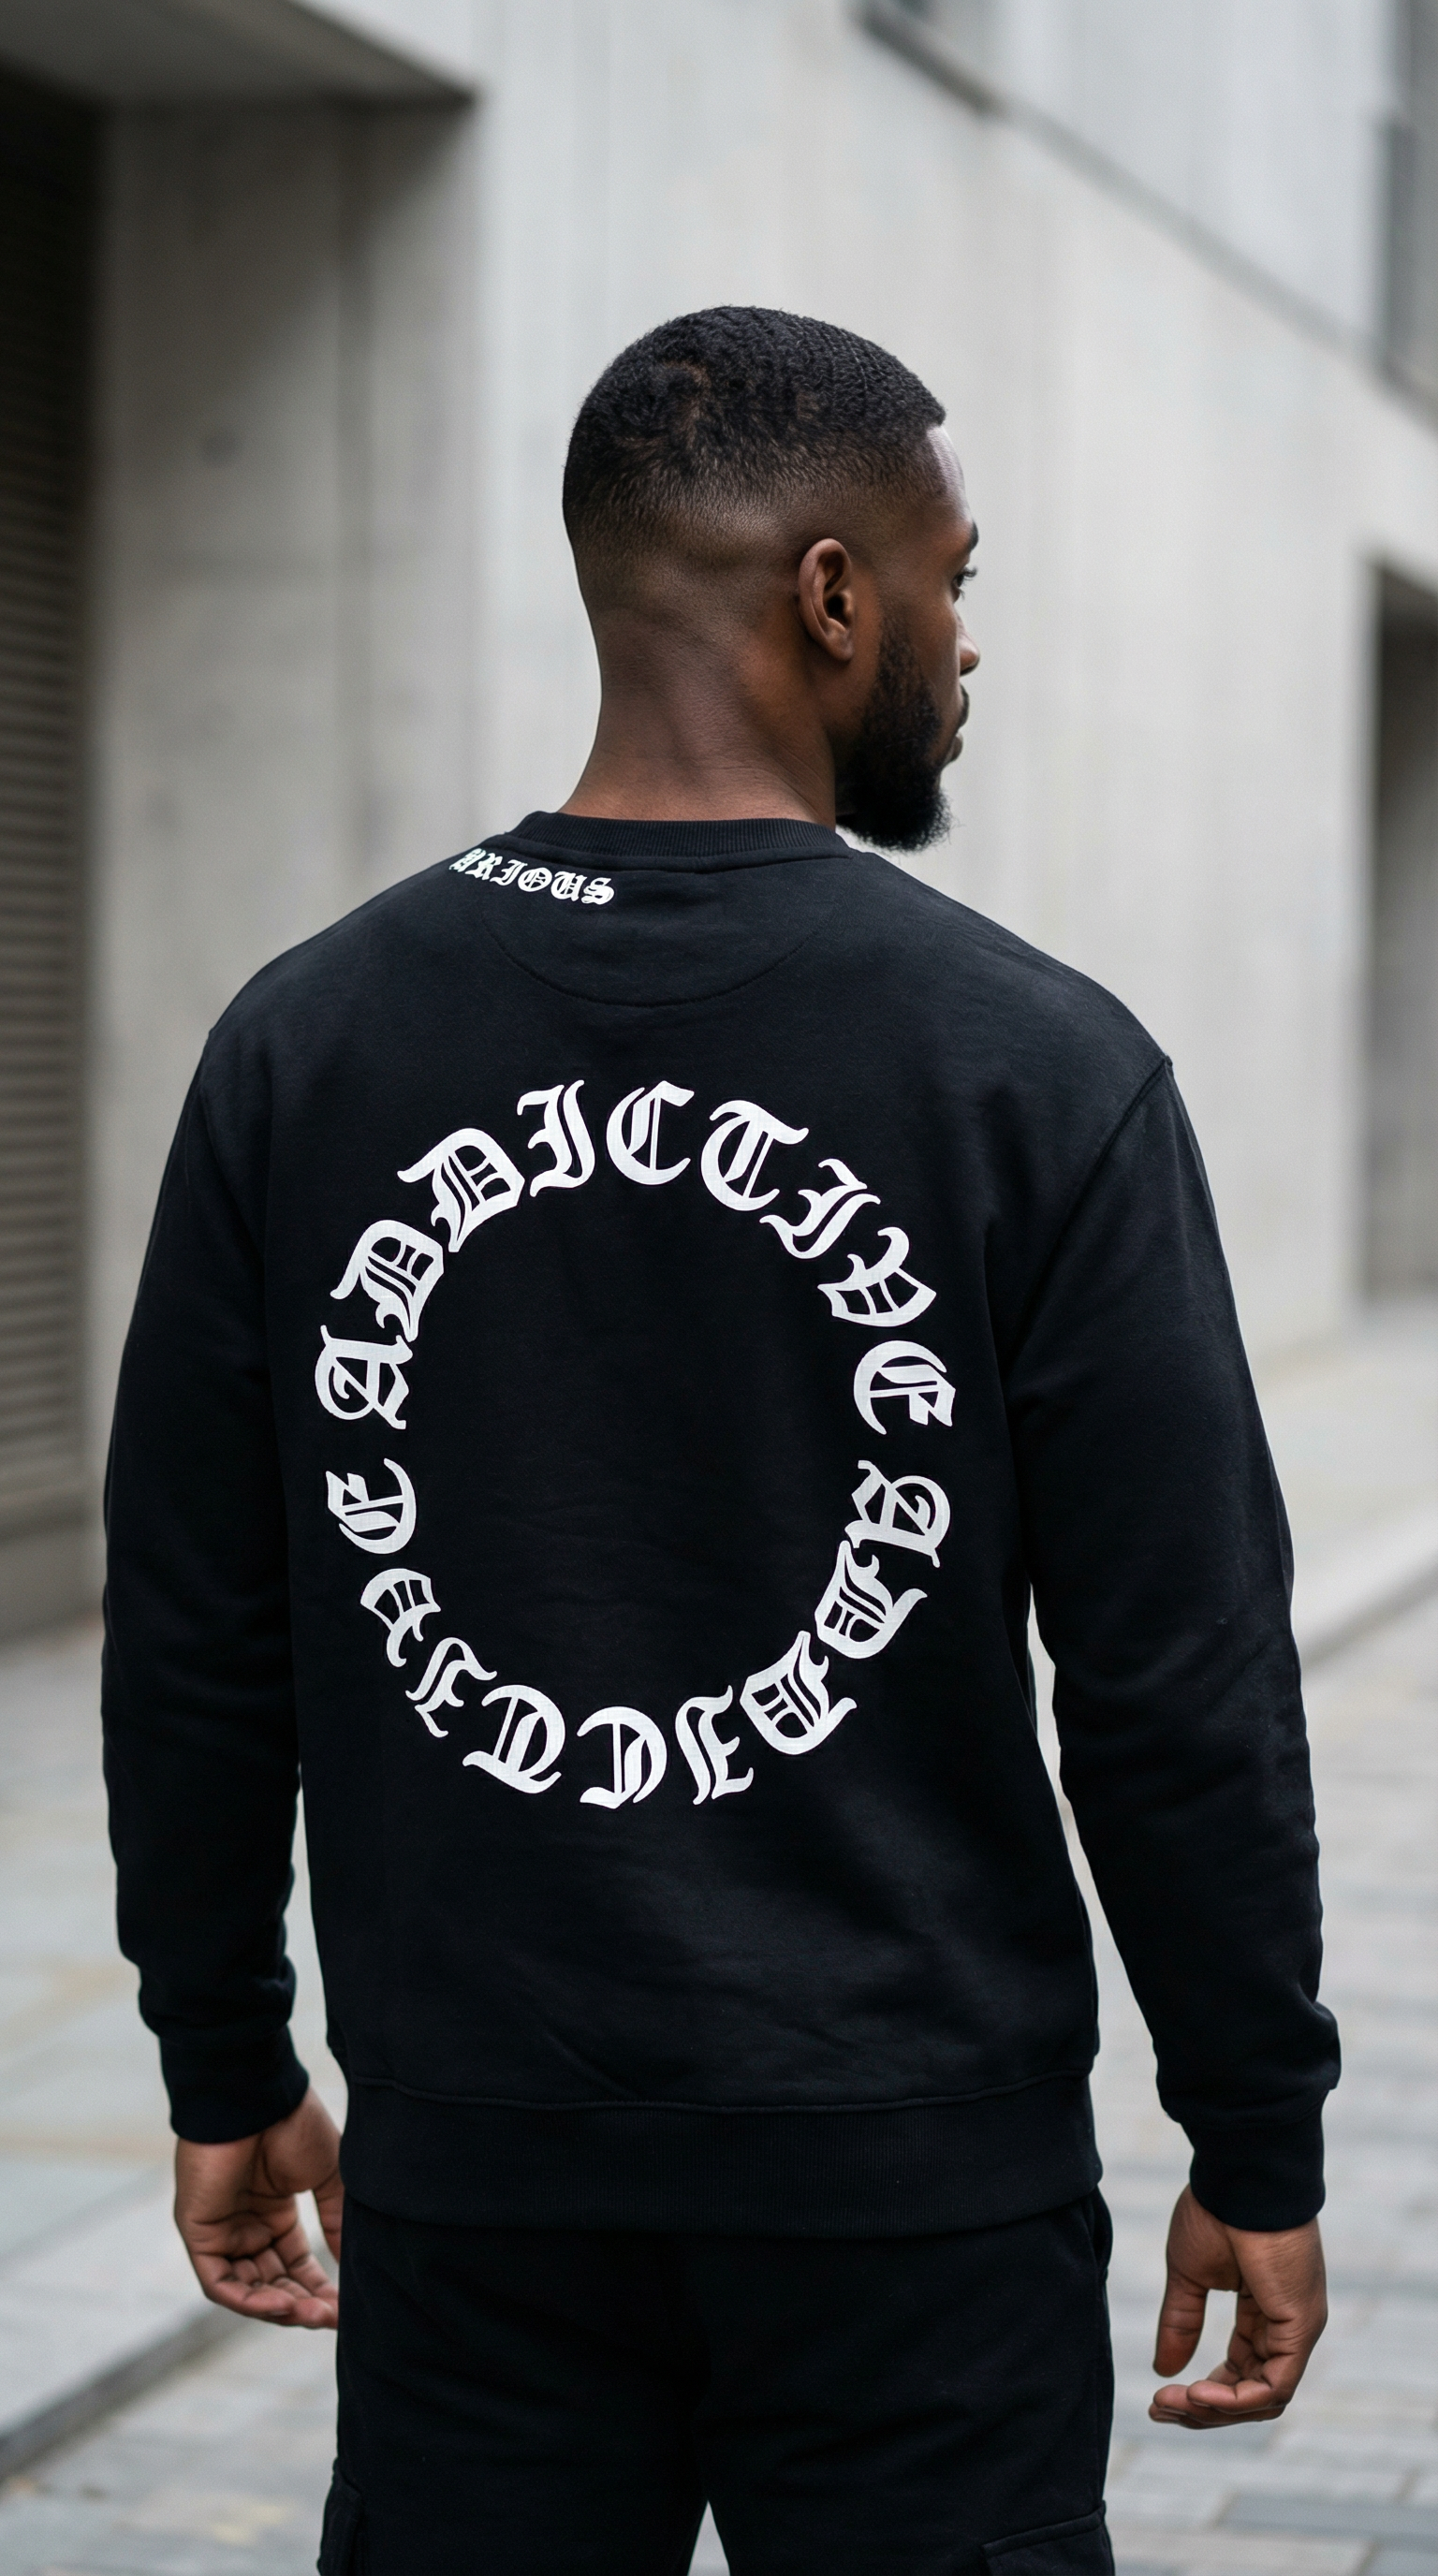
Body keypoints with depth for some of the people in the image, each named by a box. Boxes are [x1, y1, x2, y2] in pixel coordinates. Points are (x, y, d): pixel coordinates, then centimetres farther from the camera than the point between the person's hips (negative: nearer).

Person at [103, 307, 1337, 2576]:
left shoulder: (305, 1046, 0)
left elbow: (194, 1639, 4)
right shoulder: (1034, 1066, -9)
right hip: (908, 2175, -3)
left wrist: (229, 2073, 15)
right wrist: (1258, 2153, 2)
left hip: (475, 2165, 3)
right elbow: (1181, 1680, -9)